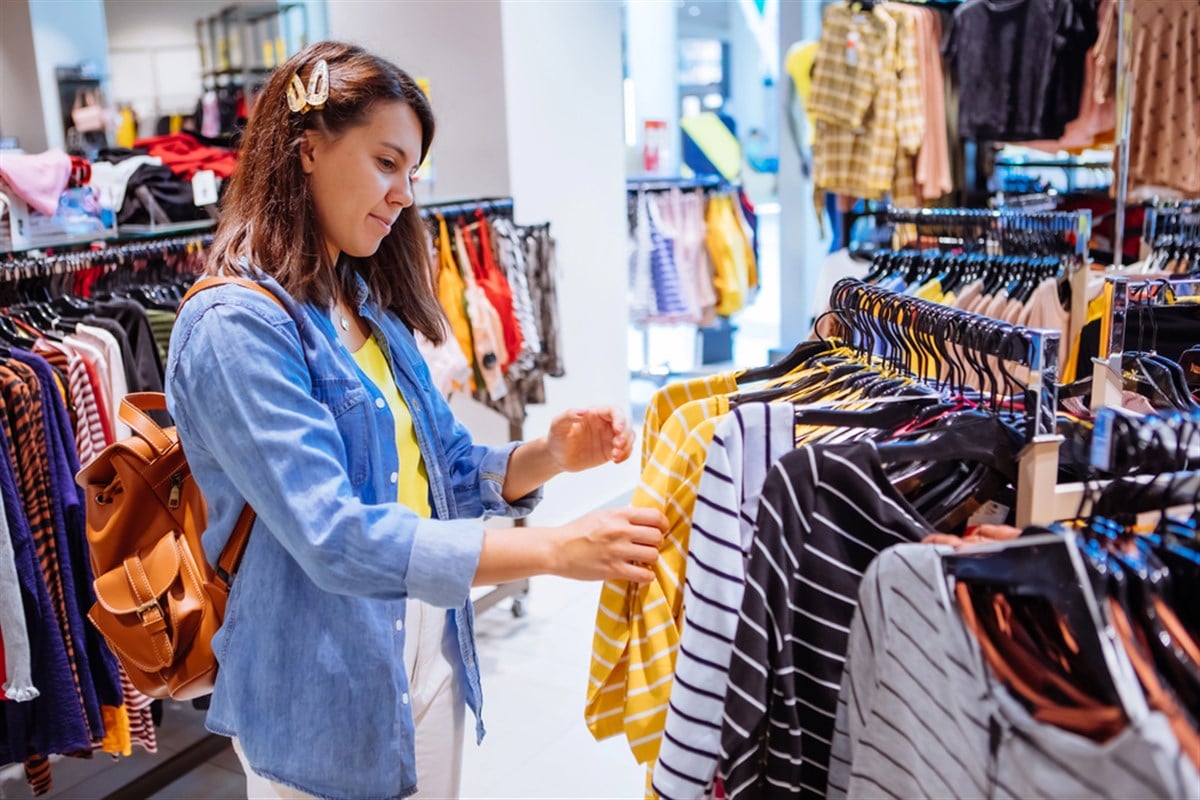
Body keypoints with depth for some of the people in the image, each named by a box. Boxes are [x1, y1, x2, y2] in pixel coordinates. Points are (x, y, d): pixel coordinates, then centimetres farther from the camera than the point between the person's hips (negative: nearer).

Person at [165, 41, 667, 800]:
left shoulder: (370, 306, 6)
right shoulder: (234, 328, -21)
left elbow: (446, 472, 8)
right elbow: (334, 537, -29)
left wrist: (549, 456, -12)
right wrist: (555, 549, -31)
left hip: (432, 665, 7)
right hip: (325, 702, -7)